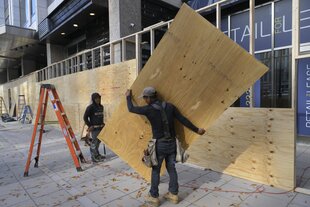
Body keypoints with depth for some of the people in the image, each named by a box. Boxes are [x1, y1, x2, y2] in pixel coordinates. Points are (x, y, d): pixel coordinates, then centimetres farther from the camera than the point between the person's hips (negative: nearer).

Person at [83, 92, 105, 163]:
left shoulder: (101, 107, 10)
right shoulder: (90, 107, -12)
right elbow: (85, 117, -10)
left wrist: (102, 124, 13)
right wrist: (89, 126, -12)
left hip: (100, 127, 7)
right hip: (94, 128, -7)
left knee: (98, 141, 16)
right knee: (94, 142, -3)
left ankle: (97, 155, 31)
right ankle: (94, 157, 8)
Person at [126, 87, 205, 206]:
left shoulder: (148, 109, -13)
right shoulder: (169, 106, -1)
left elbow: (131, 109, 2)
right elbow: (183, 120, 2)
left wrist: (128, 97, 21)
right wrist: (197, 130, 13)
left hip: (159, 144, -5)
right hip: (172, 143, 5)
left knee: (155, 170, 12)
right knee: (171, 169, 16)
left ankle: (154, 197, 23)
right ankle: (173, 195, 29)